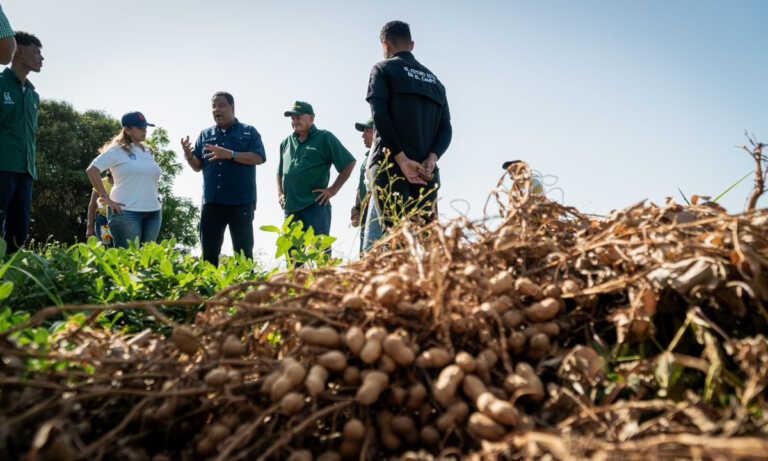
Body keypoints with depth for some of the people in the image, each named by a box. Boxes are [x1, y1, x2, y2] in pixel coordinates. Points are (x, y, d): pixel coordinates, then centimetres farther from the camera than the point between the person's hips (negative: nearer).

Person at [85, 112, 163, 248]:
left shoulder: (149, 151, 17)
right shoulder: (117, 150, -4)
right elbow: (92, 171, -8)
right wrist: (106, 198, -11)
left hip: (154, 212, 6)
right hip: (126, 211, -6)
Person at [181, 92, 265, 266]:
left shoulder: (249, 132, 5)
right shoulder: (205, 135, 15)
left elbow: (259, 158, -9)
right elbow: (197, 166, 13)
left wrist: (230, 154, -19)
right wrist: (188, 154, -9)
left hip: (241, 201, -3)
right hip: (212, 202, 4)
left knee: (243, 251, 1)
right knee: (209, 251, 6)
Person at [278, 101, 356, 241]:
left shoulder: (324, 138, 3)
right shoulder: (286, 143, 19)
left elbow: (349, 163, 1)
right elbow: (280, 172, 32)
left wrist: (333, 190, -5)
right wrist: (280, 193, 17)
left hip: (315, 206, -6)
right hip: (290, 209, 6)